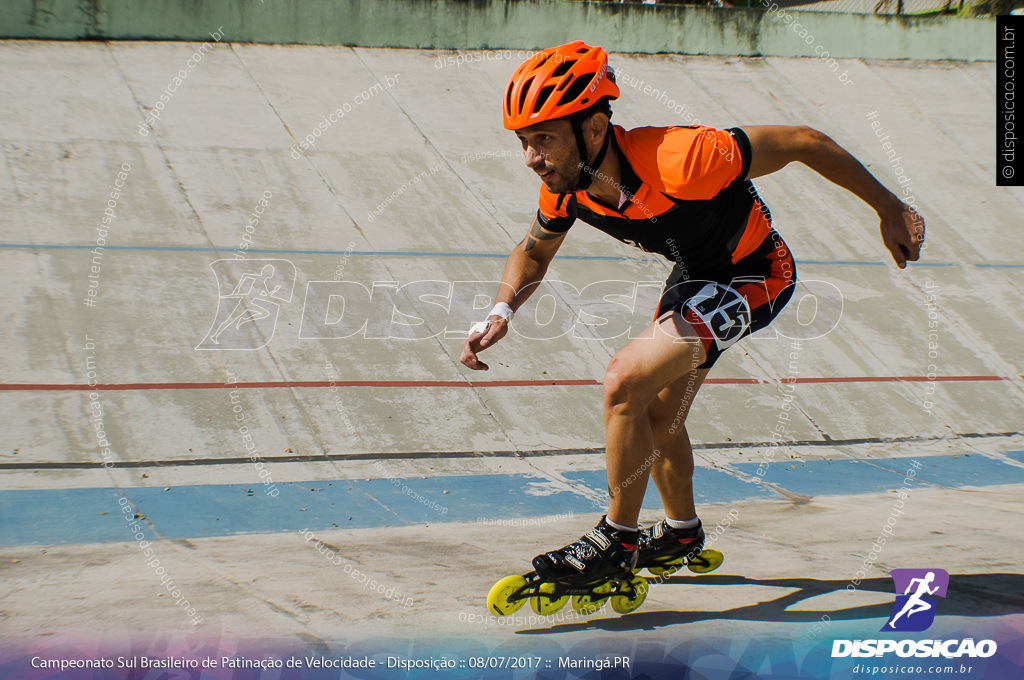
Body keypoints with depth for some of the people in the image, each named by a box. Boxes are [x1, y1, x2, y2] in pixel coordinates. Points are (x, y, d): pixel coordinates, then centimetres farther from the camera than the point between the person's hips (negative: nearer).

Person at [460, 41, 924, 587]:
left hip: (754, 276, -7)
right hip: (693, 274, 8)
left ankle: (617, 541, -5)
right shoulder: (565, 187, -18)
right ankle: (682, 534, 44)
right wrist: (501, 312, -15)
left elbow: (803, 142, -27)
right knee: (657, 418, 17)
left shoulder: (677, 159, -39)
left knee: (625, 382, -21)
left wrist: (889, 209, -16)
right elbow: (532, 252, 5)